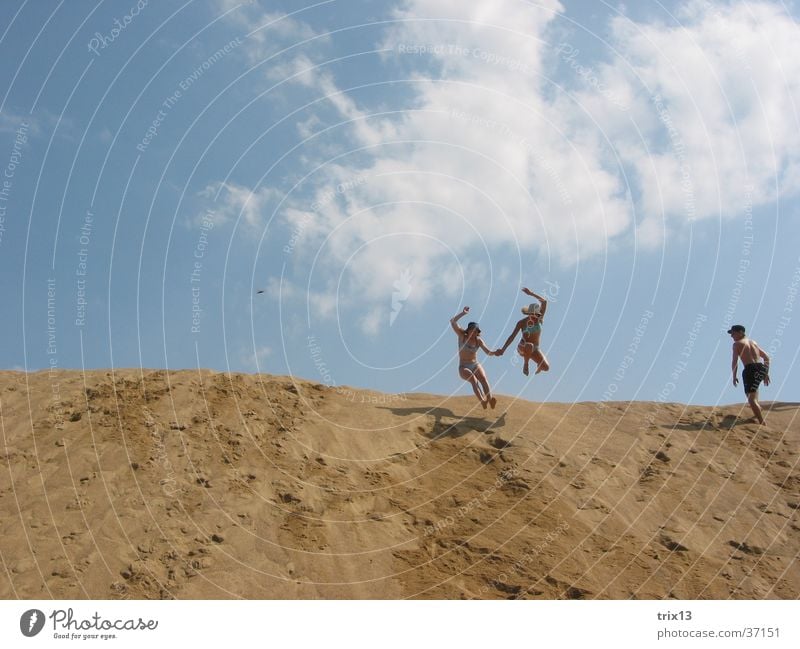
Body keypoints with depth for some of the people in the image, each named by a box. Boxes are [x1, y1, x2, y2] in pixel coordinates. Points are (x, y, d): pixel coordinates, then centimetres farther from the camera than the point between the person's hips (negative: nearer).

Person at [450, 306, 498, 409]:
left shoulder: (478, 340, 5)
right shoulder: (462, 336, -1)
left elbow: (488, 352, -3)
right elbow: (452, 321, -11)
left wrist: (495, 353, -24)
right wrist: (463, 313, -16)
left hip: (476, 365, 3)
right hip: (463, 368, -2)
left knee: (483, 378, -28)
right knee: (473, 379, -32)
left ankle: (490, 400, -46)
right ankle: (482, 400, -50)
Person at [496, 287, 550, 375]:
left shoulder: (539, 319, -7)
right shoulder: (522, 322, -12)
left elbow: (544, 302, -18)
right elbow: (512, 337, -10)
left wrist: (531, 294, -25)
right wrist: (503, 349, -13)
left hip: (535, 350, 3)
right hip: (523, 348, -3)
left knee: (546, 368, -16)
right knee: (529, 346, -42)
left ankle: (539, 365, 24)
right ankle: (525, 364, -13)